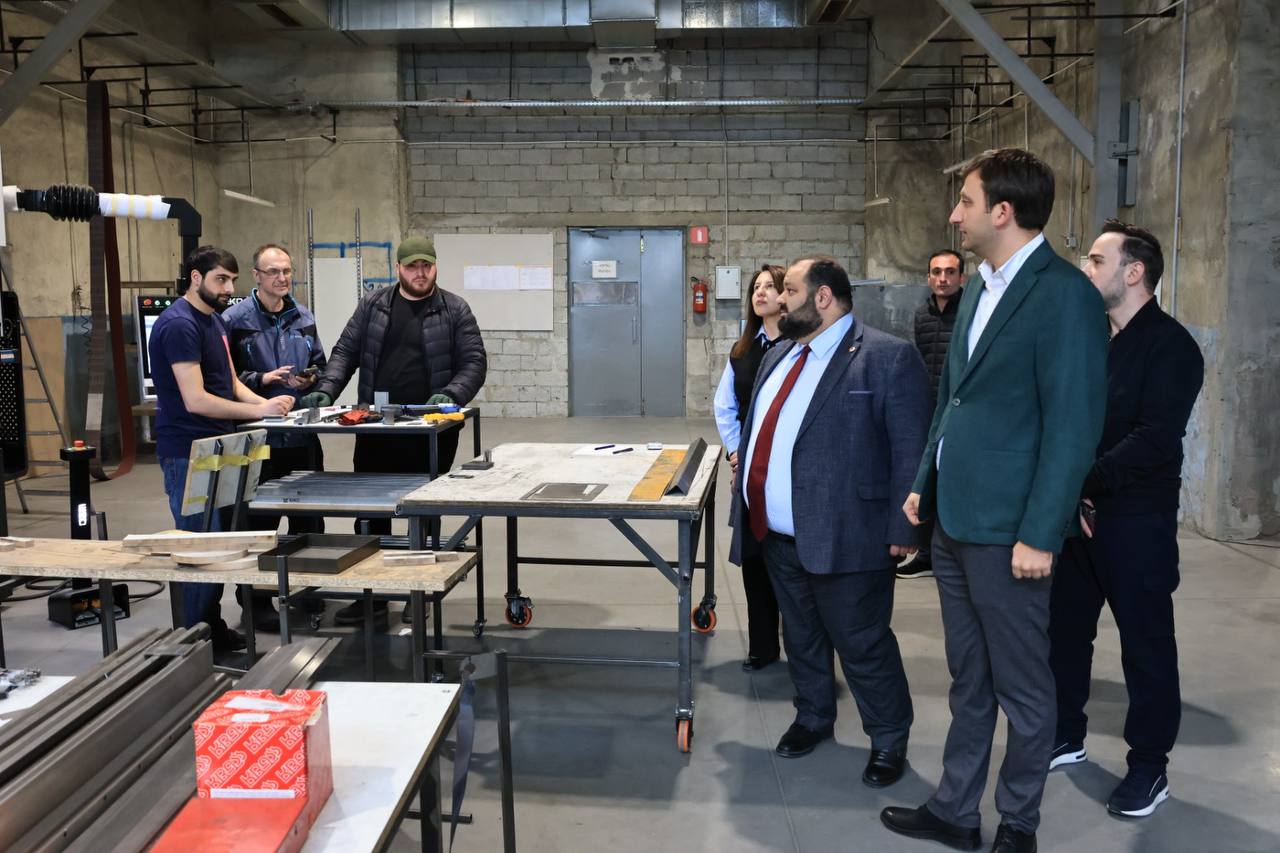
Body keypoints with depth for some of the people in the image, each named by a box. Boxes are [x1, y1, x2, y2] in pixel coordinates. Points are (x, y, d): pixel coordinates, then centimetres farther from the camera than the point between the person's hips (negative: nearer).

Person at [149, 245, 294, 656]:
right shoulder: (179, 325, -16)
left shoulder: (215, 320, 15)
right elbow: (196, 400, -22)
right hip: (188, 454, -9)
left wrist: (266, 403, -2)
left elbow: (232, 384, 16)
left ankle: (213, 628, 25)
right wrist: (259, 410, -22)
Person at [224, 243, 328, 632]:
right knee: (259, 519, 2)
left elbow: (320, 365, 18)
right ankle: (258, 599, 14)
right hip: (258, 436, -5)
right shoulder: (235, 319, -6)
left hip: (303, 435, 5)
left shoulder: (303, 318, 10)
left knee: (309, 513, 14)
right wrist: (262, 379, -19)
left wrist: (310, 379, -2)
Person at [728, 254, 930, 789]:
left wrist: (904, 530, -17)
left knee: (862, 644, 4)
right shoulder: (778, 358, 13)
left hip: (845, 537, -7)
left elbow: (912, 451, -14)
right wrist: (745, 508, 15)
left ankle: (889, 740, 24)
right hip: (779, 536, 7)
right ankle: (813, 718, 40)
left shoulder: (888, 357, -11)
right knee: (800, 637, 20)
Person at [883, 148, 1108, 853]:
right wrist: (924, 485, 16)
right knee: (968, 682, 19)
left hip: (1007, 533, -8)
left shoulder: (1064, 295, -14)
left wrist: (1040, 534, -18)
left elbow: (1073, 424, -17)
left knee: (1023, 691, 10)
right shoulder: (979, 288, 12)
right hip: (954, 522, 8)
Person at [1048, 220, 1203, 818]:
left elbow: (1155, 440, -20)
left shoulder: (1170, 345, -11)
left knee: (1145, 644, 6)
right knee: (1064, 629, 15)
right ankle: (1065, 736, 33)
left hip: (1136, 521, -7)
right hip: (1076, 513, 7)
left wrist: (1082, 483, -21)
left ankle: (1149, 766, 21)